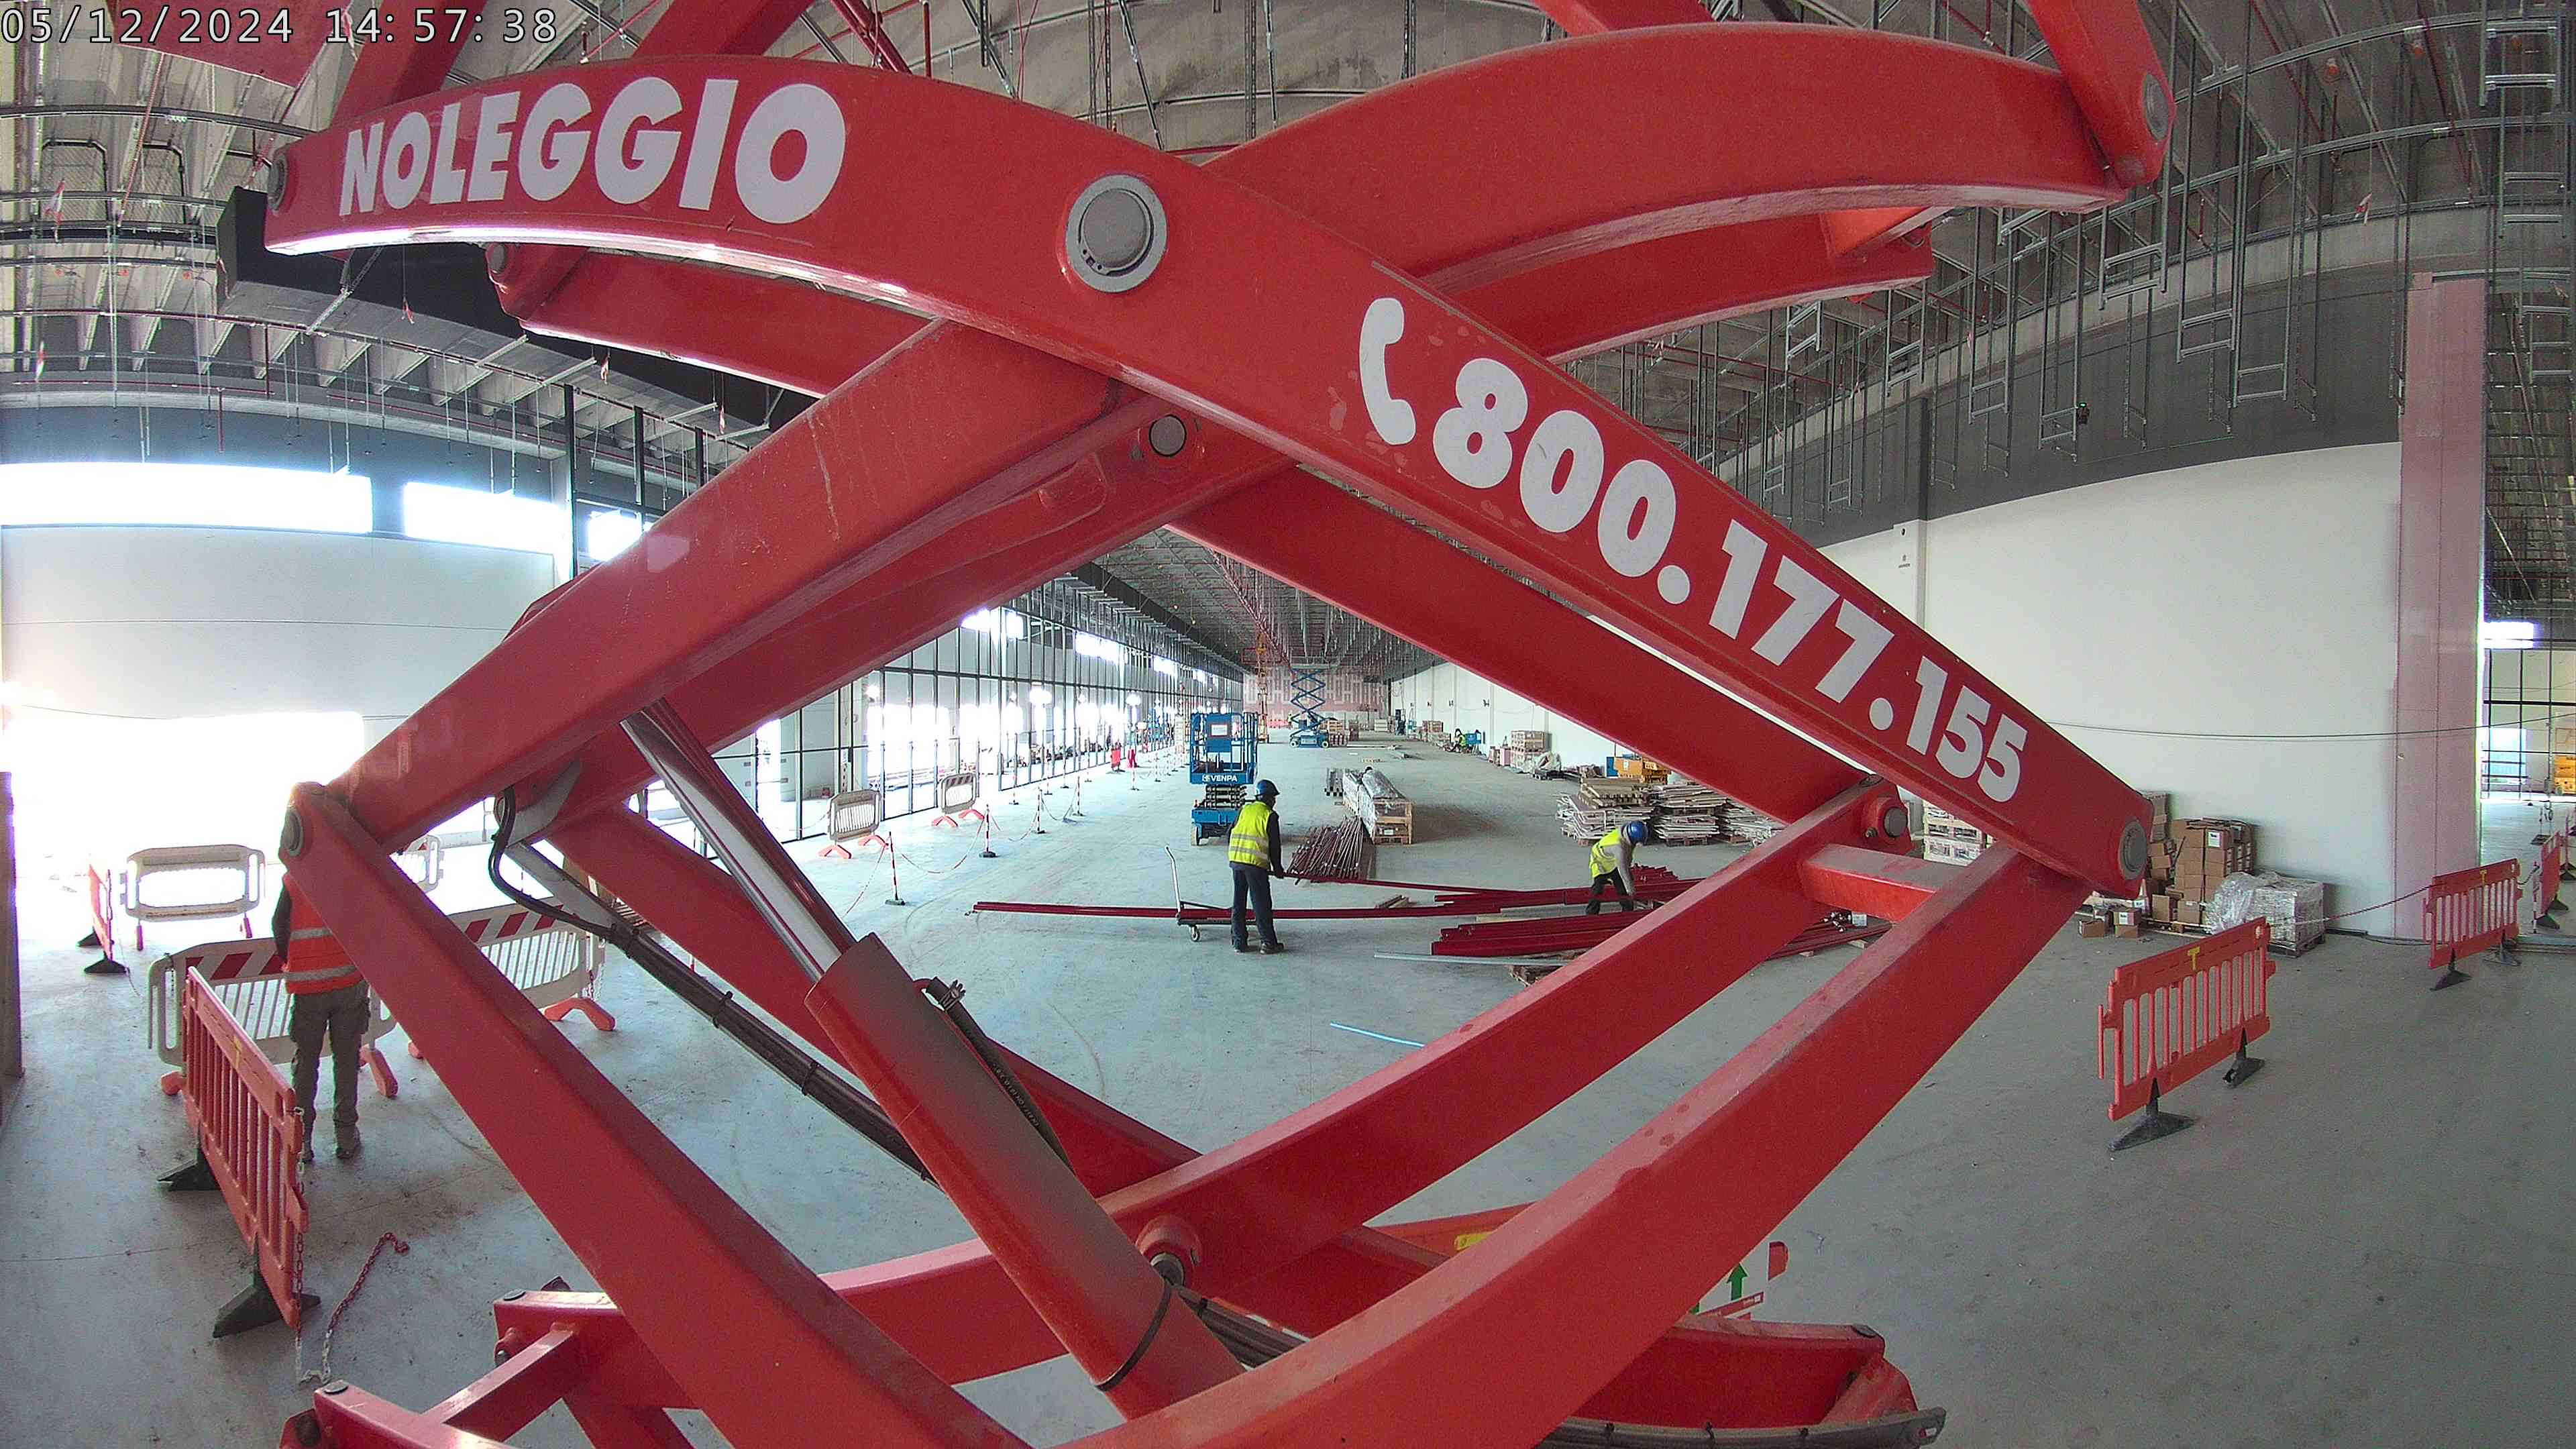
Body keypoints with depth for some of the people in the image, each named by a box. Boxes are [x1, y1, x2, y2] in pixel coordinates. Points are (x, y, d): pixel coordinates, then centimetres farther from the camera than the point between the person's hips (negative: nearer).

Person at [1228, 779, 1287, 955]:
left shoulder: (1244, 810, 12)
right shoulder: (1270, 815, -3)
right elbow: (1274, 845, -3)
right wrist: (1277, 869, 8)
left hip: (1235, 860, 5)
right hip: (1256, 864, -5)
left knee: (1238, 902, 12)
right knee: (1261, 904, 1)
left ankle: (1239, 941, 15)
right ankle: (1268, 943, 4)